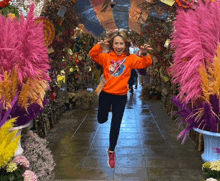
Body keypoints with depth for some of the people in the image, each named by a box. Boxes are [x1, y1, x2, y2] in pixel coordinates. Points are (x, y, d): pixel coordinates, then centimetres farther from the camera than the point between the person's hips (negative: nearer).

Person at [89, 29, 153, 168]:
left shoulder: (130, 59, -6)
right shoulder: (106, 57, -6)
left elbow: (146, 63, -18)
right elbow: (93, 55, -21)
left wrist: (145, 54, -40)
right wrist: (100, 46, -42)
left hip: (121, 96, -1)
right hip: (105, 94, 1)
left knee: (115, 126, 5)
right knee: (102, 120, 19)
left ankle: (111, 152, 25)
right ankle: (106, 111, 58)